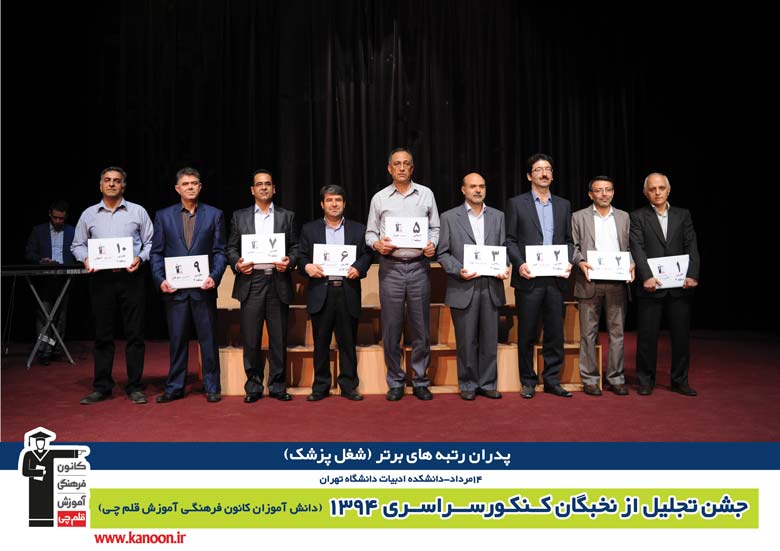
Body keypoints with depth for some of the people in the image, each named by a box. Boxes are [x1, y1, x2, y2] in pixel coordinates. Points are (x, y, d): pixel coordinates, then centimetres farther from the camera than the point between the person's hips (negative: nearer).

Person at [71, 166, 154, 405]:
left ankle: (134, 387, 9)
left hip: (131, 277, -2)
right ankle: (102, 387, 16)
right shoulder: (89, 215, 11)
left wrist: (140, 258, -12)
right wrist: (85, 258, -5)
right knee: (102, 334, 6)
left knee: (134, 333, 0)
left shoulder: (138, 212, 6)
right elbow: (77, 245, 15)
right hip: (101, 279, 2)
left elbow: (150, 242, 5)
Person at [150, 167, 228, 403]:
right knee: (177, 339, 8)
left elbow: (220, 251, 3)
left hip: (203, 287, -1)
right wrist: (160, 279, -6)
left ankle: (212, 386, 15)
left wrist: (214, 276, -12)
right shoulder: (163, 216, 9)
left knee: (208, 338, 5)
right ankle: (174, 387, 19)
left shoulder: (214, 215, 6)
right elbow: (156, 252, 7)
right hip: (175, 288, 1)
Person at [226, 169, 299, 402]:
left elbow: (295, 247, 9)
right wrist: (237, 264, -8)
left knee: (278, 338, 3)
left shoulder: (287, 216, 12)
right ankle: (253, 387, 13)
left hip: (278, 282, 0)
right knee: (250, 339, 1)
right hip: (251, 282, 0)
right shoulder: (239, 216, 12)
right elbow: (231, 248, 11)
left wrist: (289, 261, -10)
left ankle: (278, 385, 14)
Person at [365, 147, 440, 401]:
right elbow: (370, 233, 10)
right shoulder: (379, 198, 8)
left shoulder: (426, 194, 10)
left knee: (421, 328, 4)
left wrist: (432, 244, -8)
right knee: (391, 328, 3)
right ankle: (395, 382, 16)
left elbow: (435, 227, 11)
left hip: (419, 267, 0)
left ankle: (420, 381, 17)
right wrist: (377, 244, -10)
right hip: (390, 268, 0)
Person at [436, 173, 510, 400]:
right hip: (463, 288, -2)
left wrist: (504, 267, -7)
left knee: (489, 339, 7)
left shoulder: (498, 216, 12)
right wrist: (458, 270, -14)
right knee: (466, 340, 4)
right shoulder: (449, 217, 3)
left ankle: (488, 383, 19)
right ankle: (468, 384, 17)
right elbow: (442, 253, 1)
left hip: (491, 286, 3)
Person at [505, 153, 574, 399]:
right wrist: (519, 264, -13)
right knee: (527, 333, 4)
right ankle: (528, 382, 15)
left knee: (555, 332, 6)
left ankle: (552, 380, 18)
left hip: (556, 278, 3)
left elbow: (568, 240, 15)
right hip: (529, 278, -3)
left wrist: (568, 262, -2)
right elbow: (510, 240, 0)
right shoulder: (517, 203, 4)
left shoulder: (563, 205, 15)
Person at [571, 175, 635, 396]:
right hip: (590, 282, -2)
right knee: (588, 333, 1)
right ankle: (590, 380, 9)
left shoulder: (624, 217, 15)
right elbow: (573, 247, 4)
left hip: (617, 282, 2)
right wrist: (580, 262, -15)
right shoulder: (579, 217, 8)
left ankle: (616, 378, 13)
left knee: (617, 332, 4)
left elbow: (630, 247, 13)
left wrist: (631, 265, -5)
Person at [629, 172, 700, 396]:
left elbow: (691, 247, 5)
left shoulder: (683, 215, 12)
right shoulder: (638, 217, 4)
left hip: (680, 286, 3)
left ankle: (680, 381, 21)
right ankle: (646, 381, 15)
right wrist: (647, 277, -19)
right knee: (647, 336, 3)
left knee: (681, 335, 8)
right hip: (651, 286, -2)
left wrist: (692, 275, -9)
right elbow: (637, 249, -7)